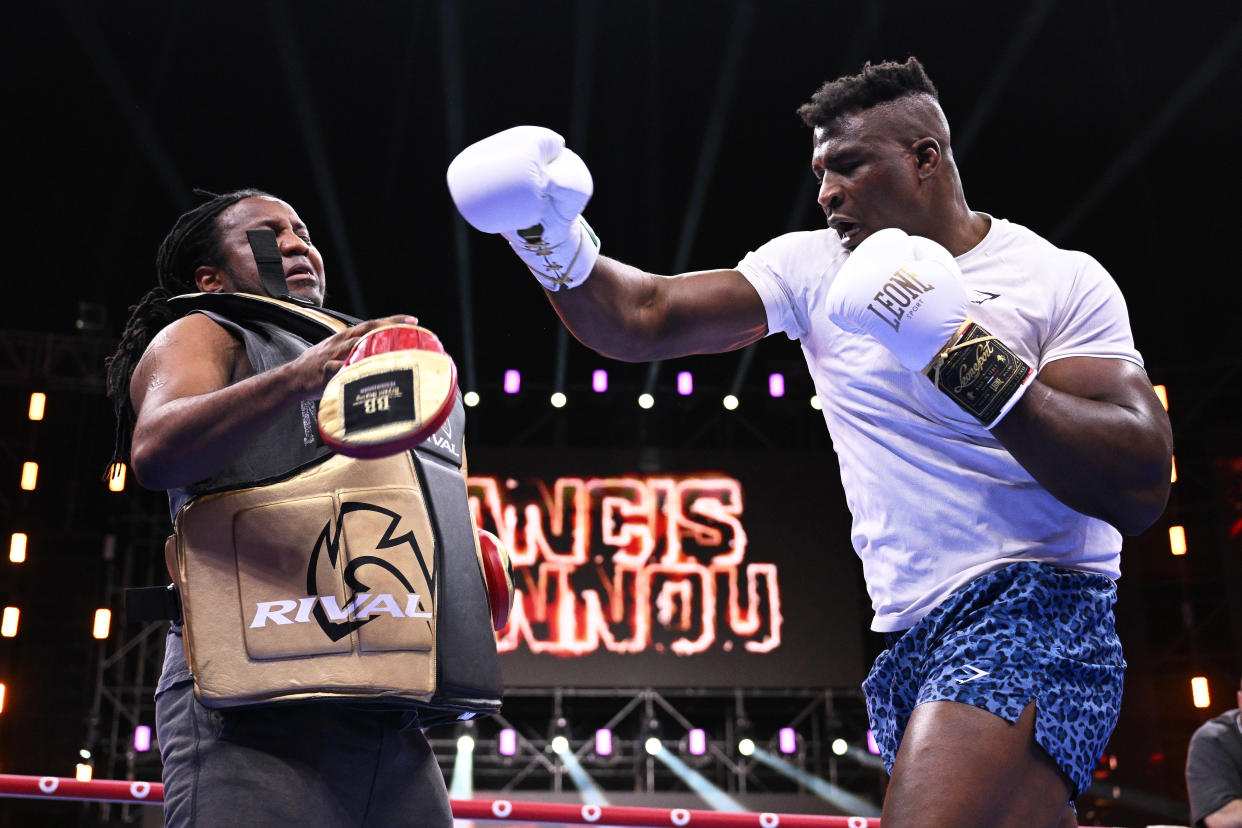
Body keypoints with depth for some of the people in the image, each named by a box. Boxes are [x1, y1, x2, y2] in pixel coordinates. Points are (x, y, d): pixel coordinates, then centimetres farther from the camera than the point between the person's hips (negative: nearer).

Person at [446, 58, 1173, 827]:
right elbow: (642, 319, 0)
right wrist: (556, 243, -19)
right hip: (911, 637, 6)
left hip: (1034, 607, -5)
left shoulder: (1061, 280, -4)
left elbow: (1141, 488, -14)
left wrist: (964, 353, -21)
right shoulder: (810, 264, 8)